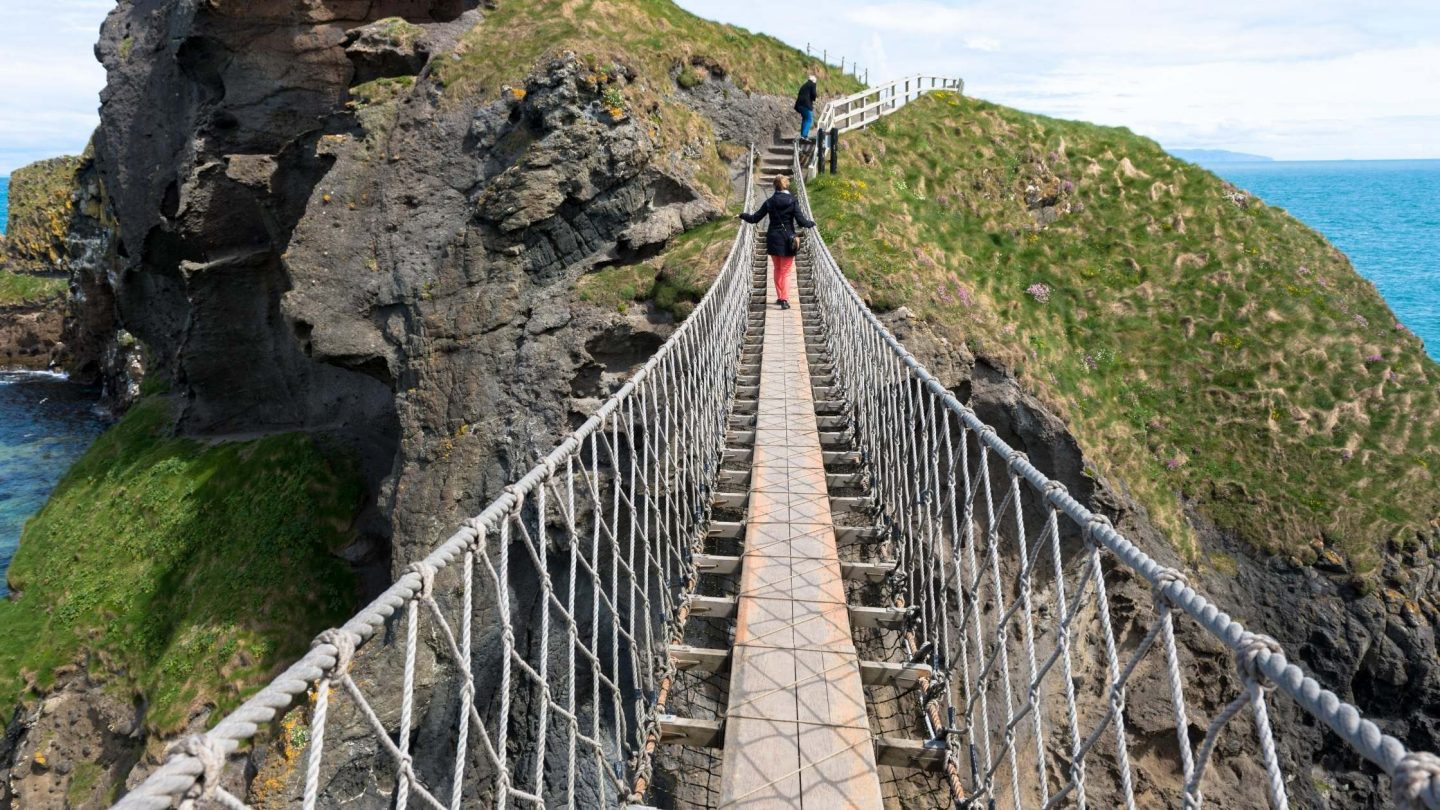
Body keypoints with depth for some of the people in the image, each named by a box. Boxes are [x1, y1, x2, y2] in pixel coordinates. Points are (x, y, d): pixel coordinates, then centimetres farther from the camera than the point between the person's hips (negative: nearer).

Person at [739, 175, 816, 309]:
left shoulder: (770, 202, -1)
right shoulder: (793, 201, -8)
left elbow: (754, 219, 2)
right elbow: (801, 221, -11)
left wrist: (742, 215, 19)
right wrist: (811, 224, 9)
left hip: (773, 240, 2)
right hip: (787, 241, -2)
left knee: (777, 270, 18)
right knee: (786, 271, 4)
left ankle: (779, 297, 22)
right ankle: (784, 300, -5)